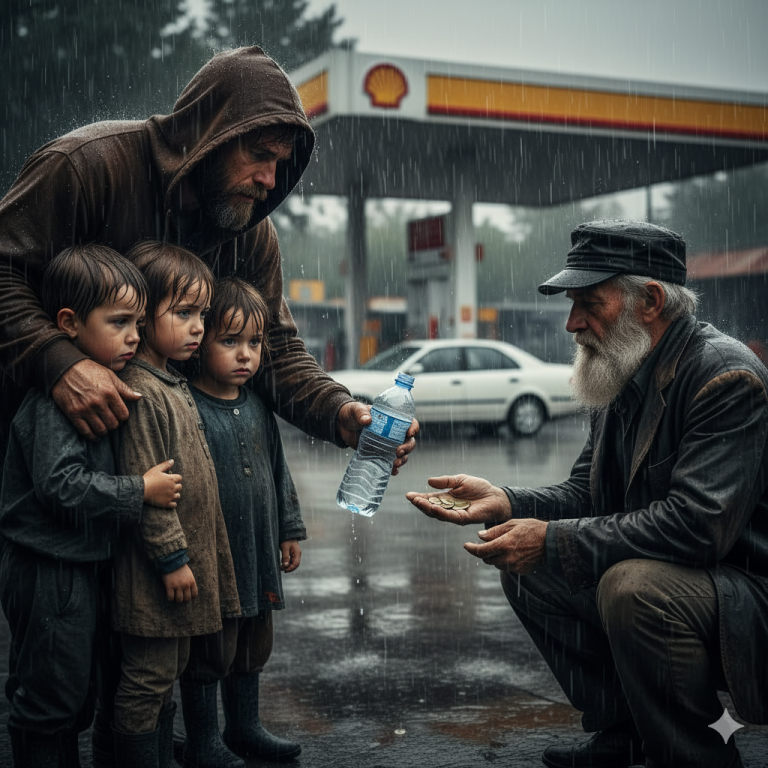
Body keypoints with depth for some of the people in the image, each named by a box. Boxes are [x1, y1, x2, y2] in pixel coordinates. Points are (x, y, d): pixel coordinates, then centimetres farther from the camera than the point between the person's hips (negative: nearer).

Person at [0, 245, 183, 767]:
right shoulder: (56, 398, -21)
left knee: (77, 691, 21)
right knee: (50, 695, 3)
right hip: (49, 572, -10)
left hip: (87, 564, 10)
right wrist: (140, 491, -21)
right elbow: (61, 484, -28)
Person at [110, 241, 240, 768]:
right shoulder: (140, 391, -19)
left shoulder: (174, 385, 12)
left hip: (185, 555, 10)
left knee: (171, 670, 19)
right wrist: (173, 556, -20)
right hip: (155, 567, -10)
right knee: (148, 678, 1)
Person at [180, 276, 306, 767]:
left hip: (257, 557, 7)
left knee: (254, 645, 19)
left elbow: (279, 472, 16)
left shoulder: (257, 408, 7)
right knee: (209, 651, 5)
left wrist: (290, 530, 16)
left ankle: (245, 726, 36)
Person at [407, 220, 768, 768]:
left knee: (632, 584, -35)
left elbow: (697, 522, -31)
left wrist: (553, 540, -27)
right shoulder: (621, 380, 7)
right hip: (653, 573, 9)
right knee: (524, 569, 7)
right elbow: (585, 496, 11)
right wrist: (506, 503, -9)